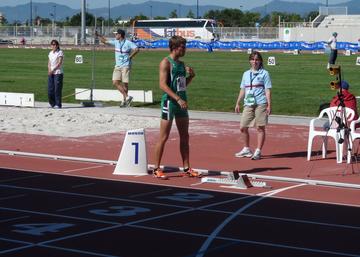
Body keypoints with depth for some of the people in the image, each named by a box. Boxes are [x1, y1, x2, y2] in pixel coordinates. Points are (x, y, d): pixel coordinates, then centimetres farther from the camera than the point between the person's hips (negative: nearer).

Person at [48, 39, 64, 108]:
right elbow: (49, 62, 16)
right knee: (50, 89, 3)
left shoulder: (60, 52, -4)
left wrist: (53, 70, -19)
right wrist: (49, 70, -3)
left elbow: (60, 63, -12)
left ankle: (58, 104, -3)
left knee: (57, 89, -8)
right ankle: (53, 103, 16)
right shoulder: (50, 53, 16)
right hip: (51, 73, 6)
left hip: (58, 72, -6)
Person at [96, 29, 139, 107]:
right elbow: (105, 41, 17)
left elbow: (136, 49, -18)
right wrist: (98, 35, 11)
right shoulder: (116, 42, 9)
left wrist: (130, 57, -14)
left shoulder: (128, 43, -10)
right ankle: (127, 97, -4)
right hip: (117, 66, 6)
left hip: (125, 66, -6)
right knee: (115, 82, -6)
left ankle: (124, 100, 7)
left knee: (125, 83, -3)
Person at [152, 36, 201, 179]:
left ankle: (186, 168, 17)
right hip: (169, 102, -8)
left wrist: (191, 76, 4)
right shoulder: (166, 63, -10)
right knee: (164, 137, -3)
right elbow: (163, 84, -19)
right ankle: (156, 169, 4)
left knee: (185, 137, 10)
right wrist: (178, 99, -25)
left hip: (181, 103, 8)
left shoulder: (181, 64, 14)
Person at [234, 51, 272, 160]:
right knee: (243, 127, 5)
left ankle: (258, 151, 3)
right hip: (248, 105, 5)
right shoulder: (246, 74, 17)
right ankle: (247, 150, 20)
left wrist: (269, 105, -10)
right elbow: (242, 90, 22)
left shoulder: (264, 73, 3)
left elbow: (267, 90, -2)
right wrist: (237, 103, 17)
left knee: (260, 127, -3)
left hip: (260, 104, -5)